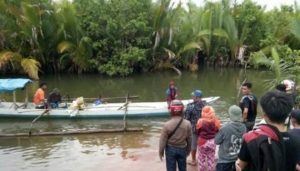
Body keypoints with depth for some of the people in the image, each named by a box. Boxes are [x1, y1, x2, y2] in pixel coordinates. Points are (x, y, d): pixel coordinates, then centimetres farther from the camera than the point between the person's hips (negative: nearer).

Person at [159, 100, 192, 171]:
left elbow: (163, 140, -11)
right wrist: (188, 150, 15)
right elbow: (189, 139, -1)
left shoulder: (167, 124, -19)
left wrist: (161, 152, 3)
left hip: (170, 149, -2)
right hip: (182, 149, 2)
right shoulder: (187, 124, -12)